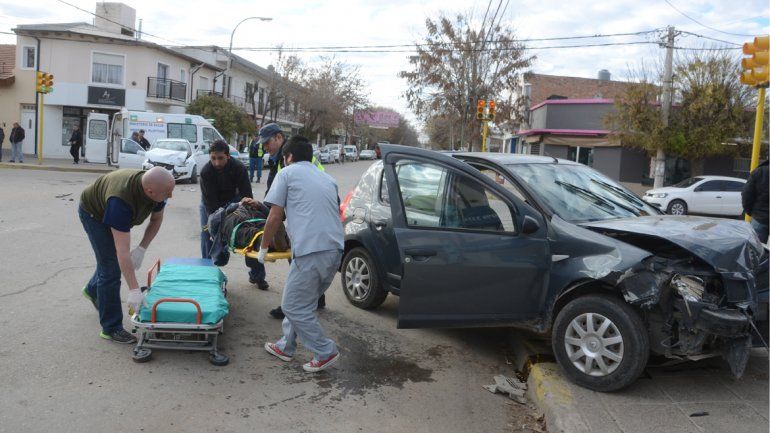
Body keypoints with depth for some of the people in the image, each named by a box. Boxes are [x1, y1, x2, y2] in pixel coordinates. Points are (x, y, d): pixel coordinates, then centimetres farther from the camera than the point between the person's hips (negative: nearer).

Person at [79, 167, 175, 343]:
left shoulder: (157, 186, -27)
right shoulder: (121, 200, -46)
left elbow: (156, 219, -7)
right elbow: (123, 251, -46)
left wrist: (142, 248, -20)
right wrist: (134, 290, -46)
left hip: (114, 214, 7)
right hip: (93, 213, -7)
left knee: (109, 258, 23)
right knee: (111, 268, -10)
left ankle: (92, 290, 53)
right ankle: (111, 328, 0)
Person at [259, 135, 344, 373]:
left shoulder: (287, 173, 8)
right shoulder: (327, 179, 25)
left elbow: (275, 217, 4)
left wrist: (263, 248, 16)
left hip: (310, 251, -7)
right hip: (336, 249, 8)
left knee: (294, 306, 5)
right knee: (303, 303, 20)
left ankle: (325, 352, 9)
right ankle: (285, 346, 31)